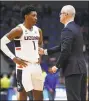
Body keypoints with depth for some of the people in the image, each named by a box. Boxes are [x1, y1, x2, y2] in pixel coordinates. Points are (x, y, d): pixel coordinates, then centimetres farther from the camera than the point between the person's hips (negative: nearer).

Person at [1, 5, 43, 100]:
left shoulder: (38, 30, 10)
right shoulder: (19, 30, -11)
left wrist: (39, 56, 13)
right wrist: (14, 58, -16)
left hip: (36, 66, 7)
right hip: (24, 66, -7)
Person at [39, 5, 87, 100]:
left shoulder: (67, 30, -14)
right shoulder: (76, 28, 16)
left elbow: (65, 51, -20)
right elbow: (63, 47, 21)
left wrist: (57, 66, -8)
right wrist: (45, 51, 23)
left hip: (73, 69, -9)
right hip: (81, 67, 9)